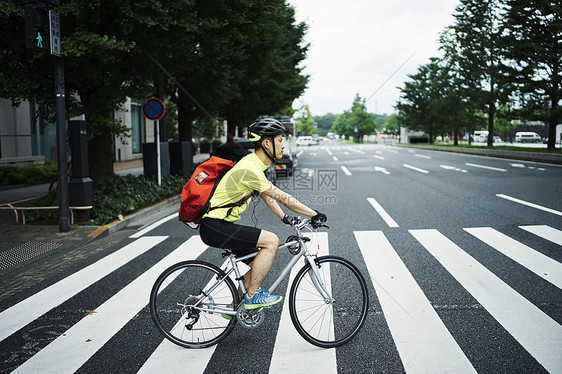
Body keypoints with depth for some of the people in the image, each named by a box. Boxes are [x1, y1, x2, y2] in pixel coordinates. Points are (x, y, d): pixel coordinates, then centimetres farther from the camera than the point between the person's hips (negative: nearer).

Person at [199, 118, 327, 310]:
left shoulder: (256, 164, 9)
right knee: (271, 241, -17)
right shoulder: (250, 169, -23)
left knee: (260, 263, 12)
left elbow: (267, 197, 19)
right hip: (214, 227, -10)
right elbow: (283, 198, -23)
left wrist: (285, 218, 12)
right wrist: (315, 214, -17)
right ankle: (252, 296, -6)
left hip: (221, 224, 10)